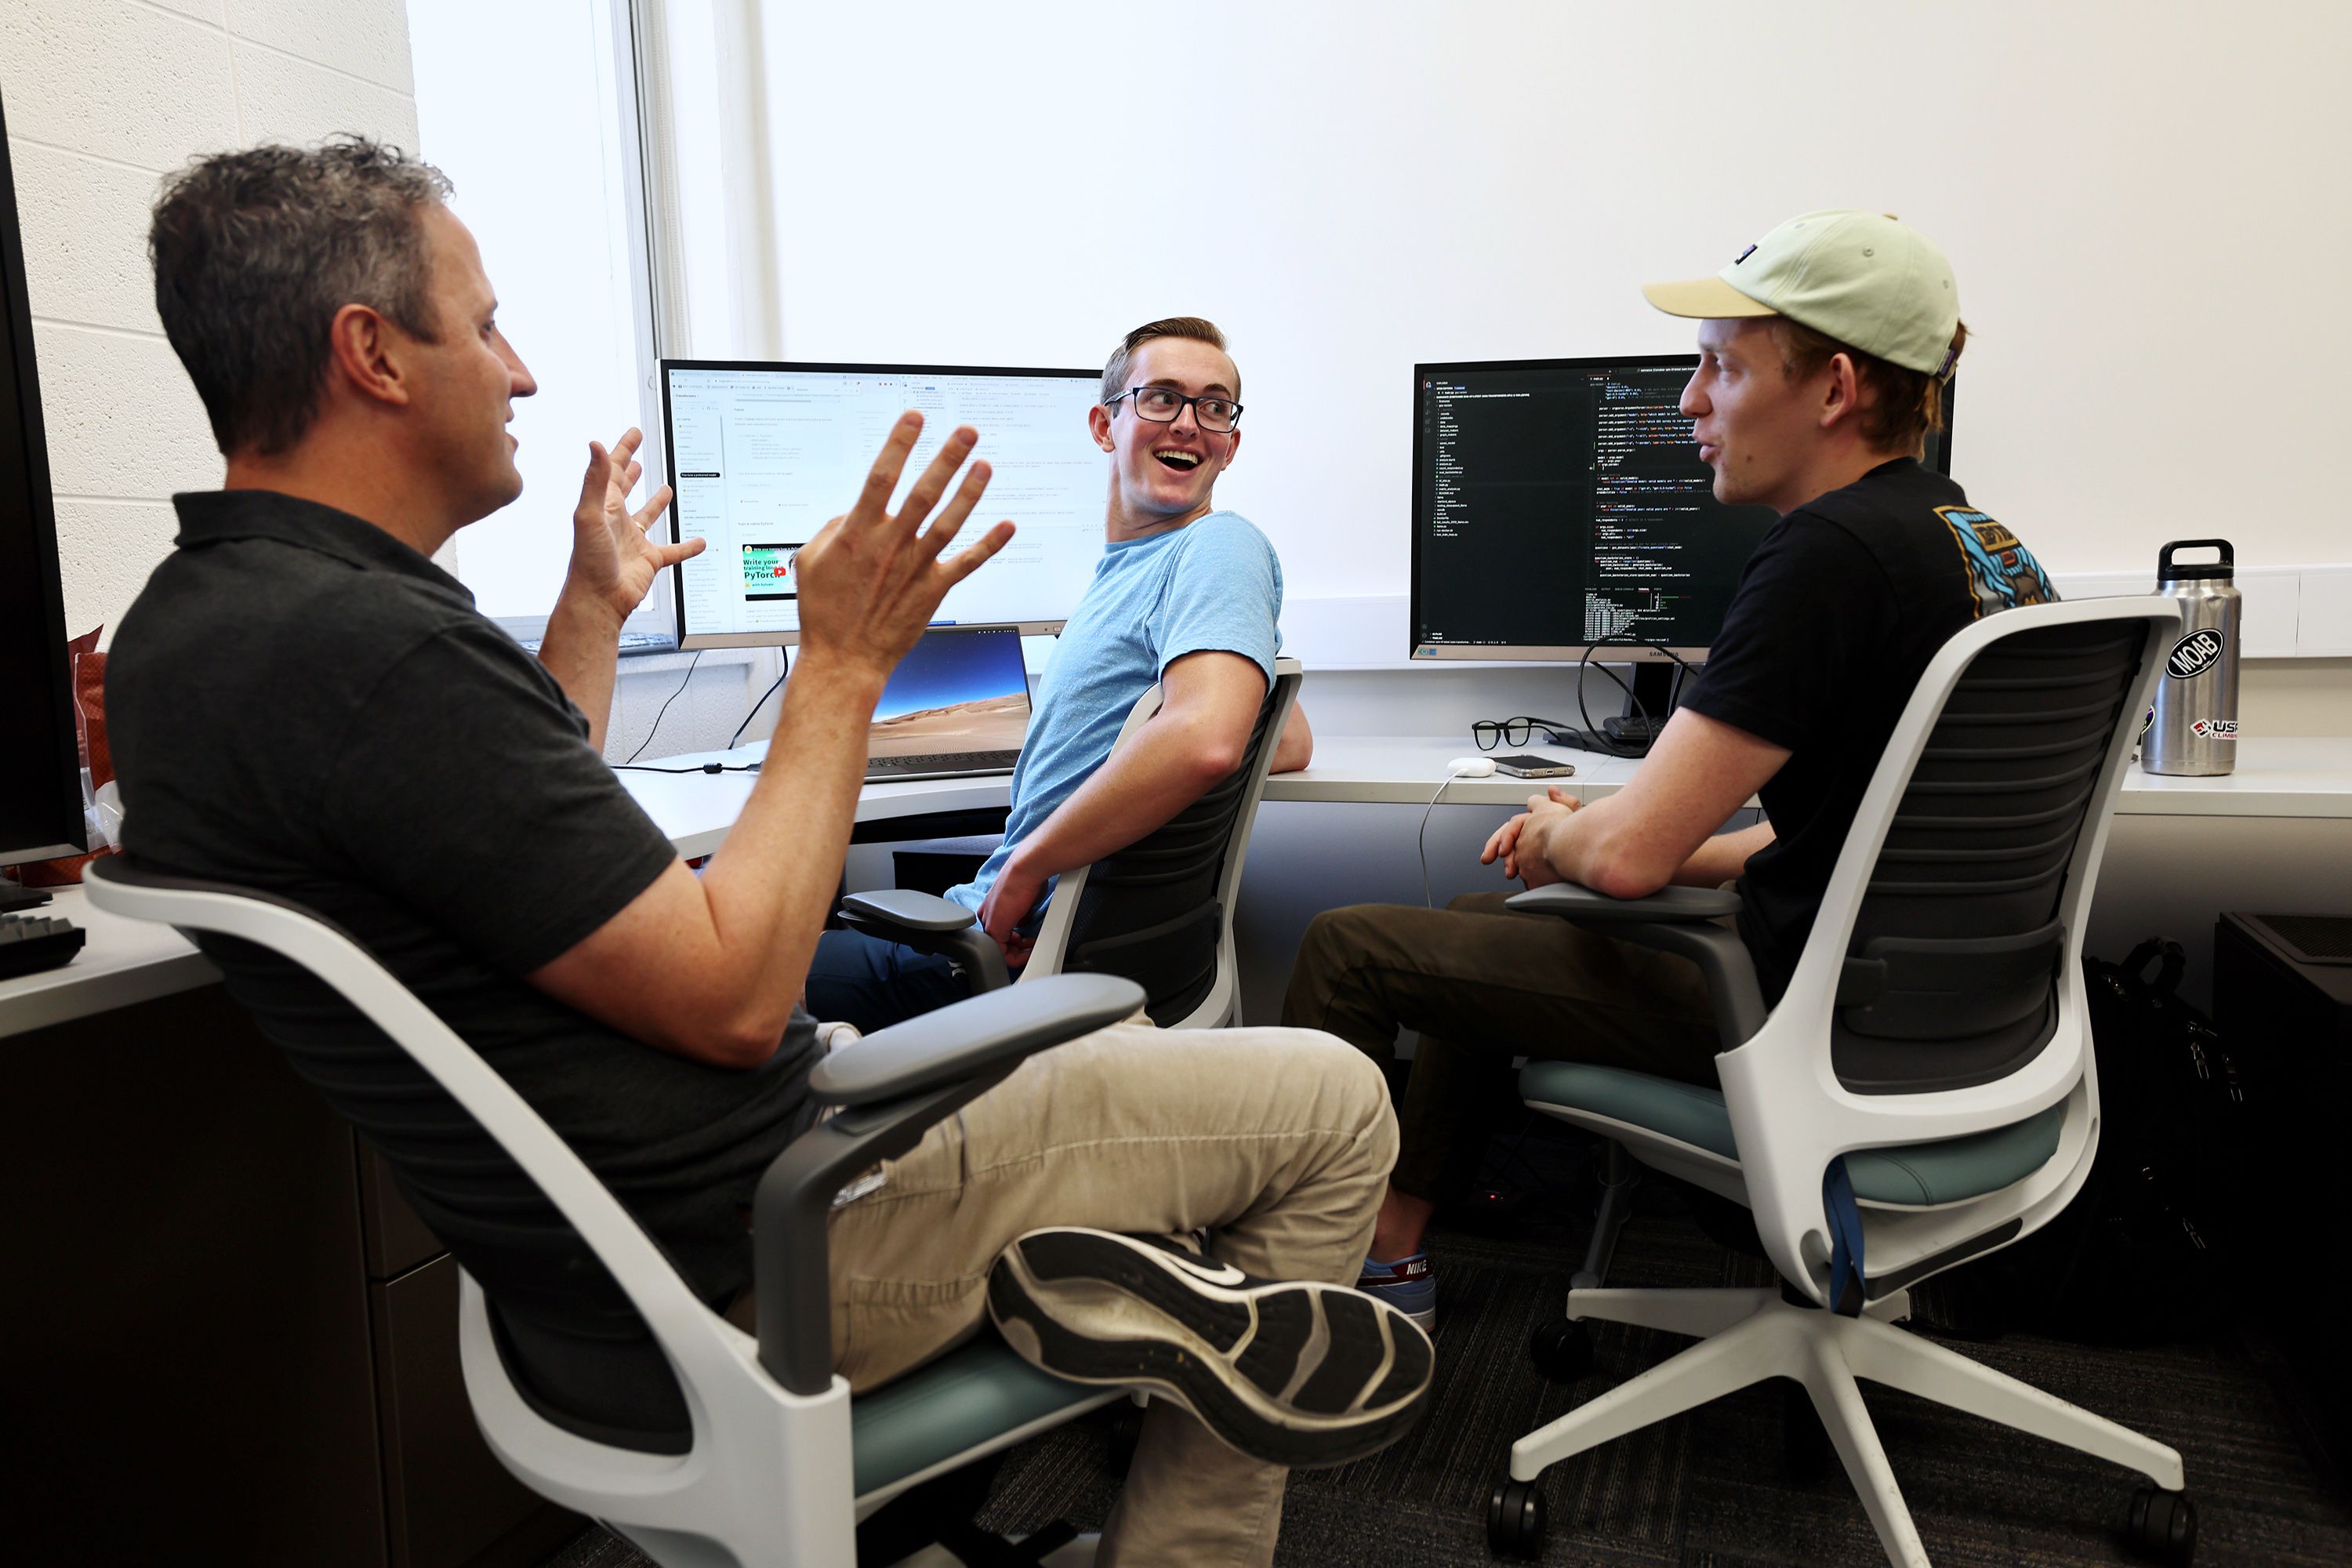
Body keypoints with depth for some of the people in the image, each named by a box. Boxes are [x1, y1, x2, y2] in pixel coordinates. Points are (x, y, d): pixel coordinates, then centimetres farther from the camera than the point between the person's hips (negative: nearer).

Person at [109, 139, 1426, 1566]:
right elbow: (730, 993, -24)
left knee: (1107, 1034, 27)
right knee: (1334, 1101, -4)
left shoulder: (193, 627, 8)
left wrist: (595, 609, 23)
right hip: (753, 1252, -10)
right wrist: (845, 664, -16)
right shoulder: (368, 646, -26)